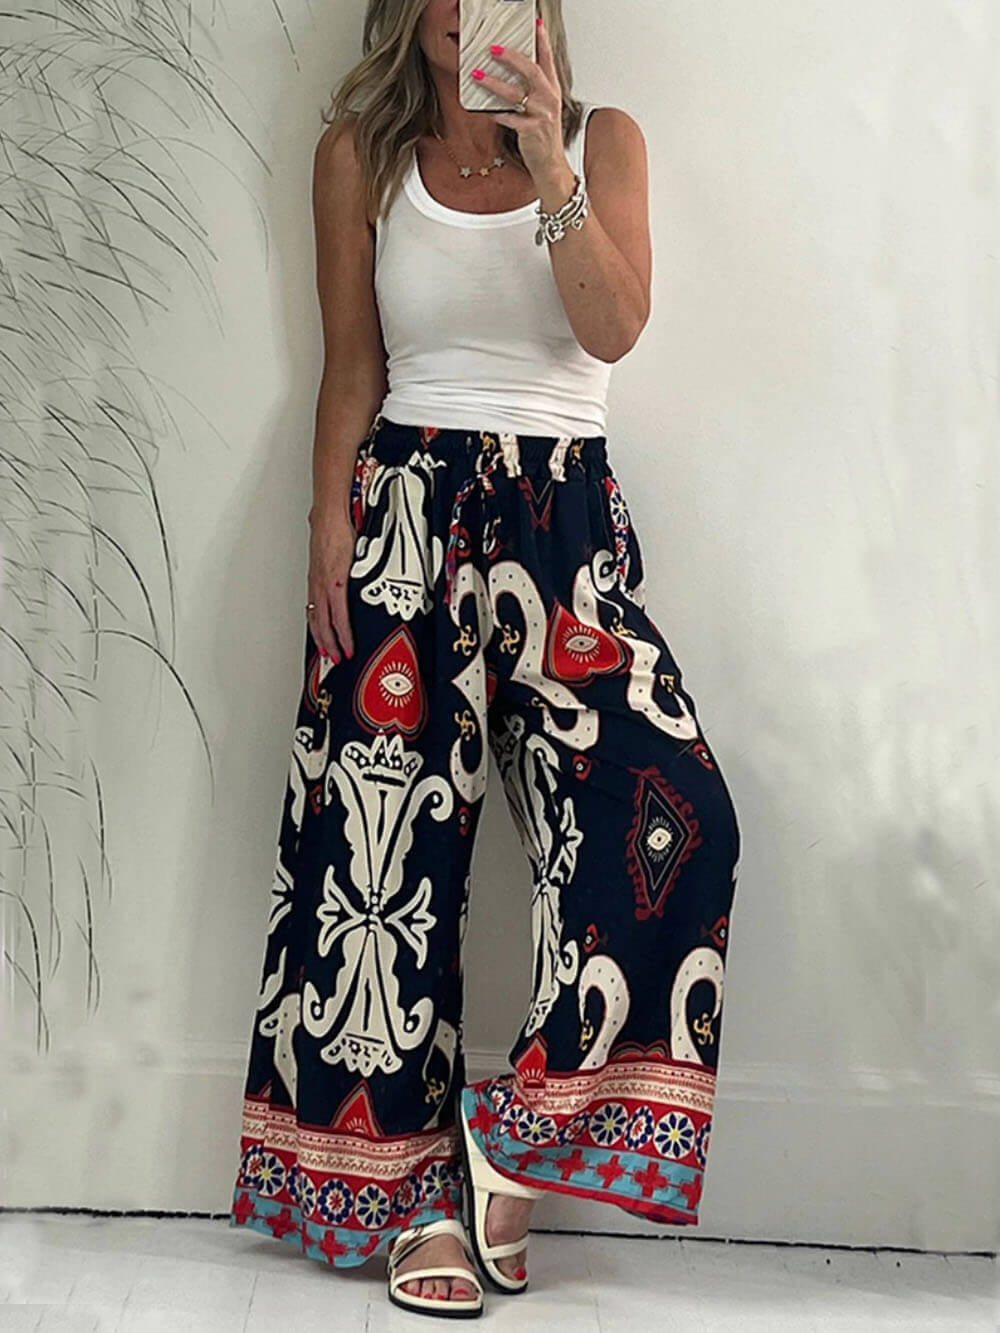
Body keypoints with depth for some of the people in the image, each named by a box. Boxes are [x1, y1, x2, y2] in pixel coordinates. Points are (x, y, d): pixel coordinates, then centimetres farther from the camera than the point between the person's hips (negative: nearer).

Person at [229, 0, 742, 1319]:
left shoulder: (603, 140, 9)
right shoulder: (362, 157, 10)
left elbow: (614, 329, -5)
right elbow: (353, 367, 8)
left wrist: (550, 168, -16)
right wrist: (331, 531, -2)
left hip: (566, 510, 1)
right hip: (407, 504, 0)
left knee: (673, 806, -16)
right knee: (390, 829, -3)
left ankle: (515, 1123, 2)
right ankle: (416, 1189, 11)